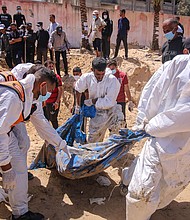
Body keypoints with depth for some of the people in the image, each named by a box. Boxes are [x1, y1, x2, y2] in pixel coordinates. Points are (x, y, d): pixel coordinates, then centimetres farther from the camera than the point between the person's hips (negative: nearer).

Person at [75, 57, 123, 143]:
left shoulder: (112, 80, -23)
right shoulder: (87, 78, -10)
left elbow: (109, 102, -27)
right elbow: (78, 90, 11)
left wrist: (92, 101, -17)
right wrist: (78, 106, 19)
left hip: (110, 112, -4)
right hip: (96, 114, 4)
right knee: (92, 141, 14)